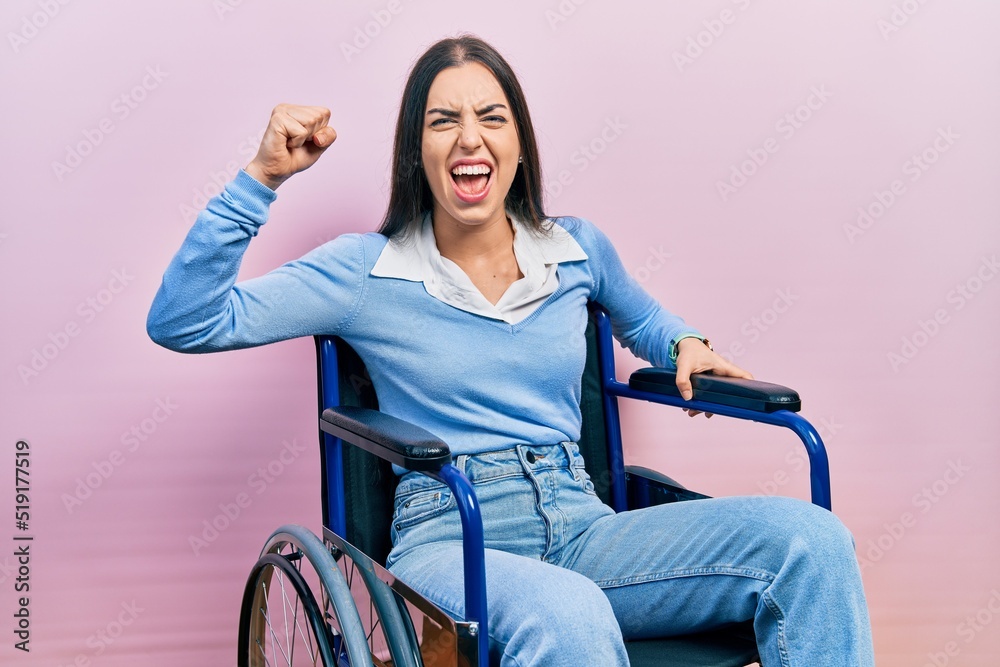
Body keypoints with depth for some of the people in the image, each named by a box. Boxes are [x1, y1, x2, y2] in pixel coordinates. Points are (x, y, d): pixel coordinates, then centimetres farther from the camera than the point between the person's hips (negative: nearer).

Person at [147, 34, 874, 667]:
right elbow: (183, 323, -2)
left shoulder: (579, 250, 12)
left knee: (809, 539, -20)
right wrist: (262, 177, -8)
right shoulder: (366, 270, 3)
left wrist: (684, 344, 12)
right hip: (448, 540, -4)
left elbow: (642, 319, 35)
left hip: (583, 526, 4)